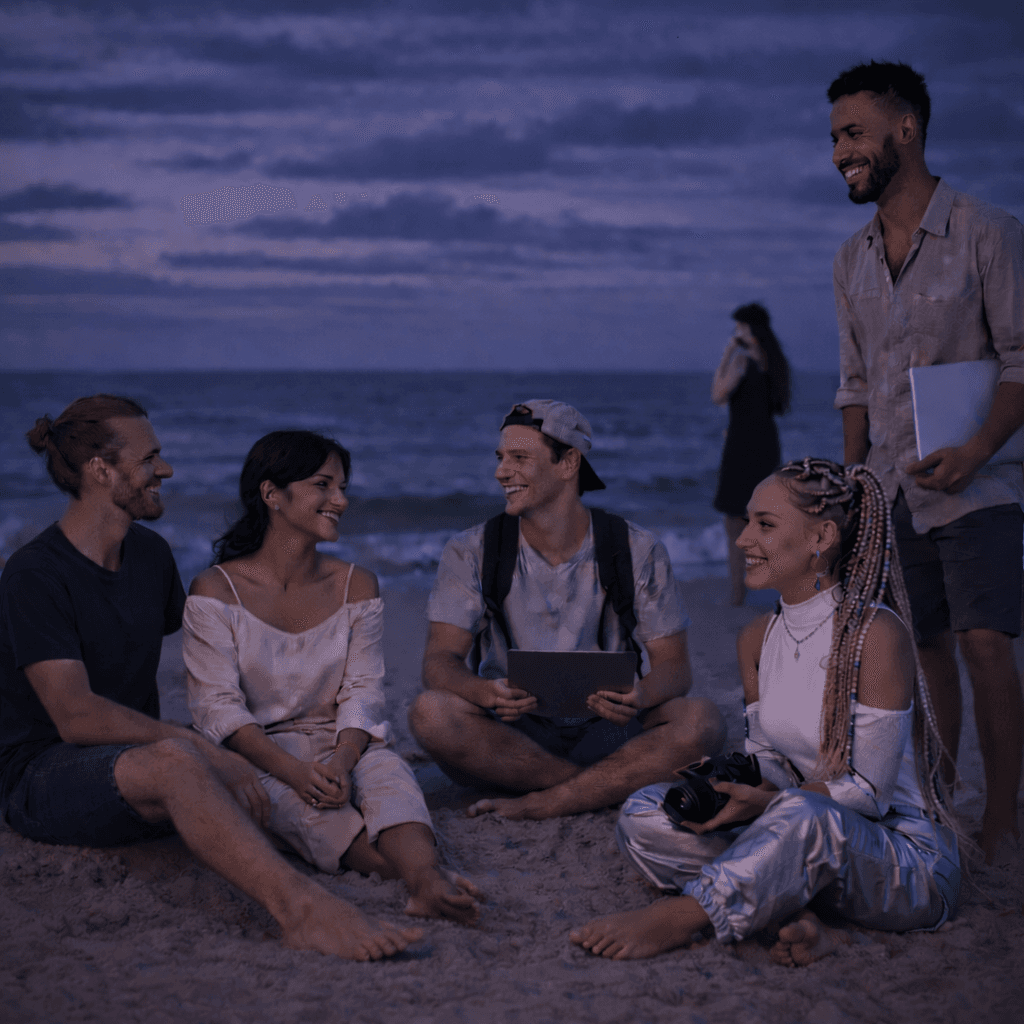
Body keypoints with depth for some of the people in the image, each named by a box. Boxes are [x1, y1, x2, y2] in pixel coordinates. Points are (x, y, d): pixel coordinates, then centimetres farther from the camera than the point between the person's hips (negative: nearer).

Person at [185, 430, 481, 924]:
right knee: (299, 804, -36)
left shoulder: (356, 586, 9)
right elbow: (218, 706, -11)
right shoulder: (215, 591, -3)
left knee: (386, 771, -32)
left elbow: (361, 693, 1)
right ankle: (424, 879, -55)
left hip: (341, 747, 3)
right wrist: (295, 771, -26)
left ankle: (426, 878, -60)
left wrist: (341, 761, -22)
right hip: (256, 756, -2)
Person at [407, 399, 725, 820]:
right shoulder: (470, 553, 1)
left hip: (604, 734, 0)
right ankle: (614, 785, -20)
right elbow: (439, 661, -7)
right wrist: (486, 693, -31)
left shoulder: (639, 551, 0)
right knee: (430, 713, -30)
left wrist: (640, 696, -28)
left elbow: (674, 665, -2)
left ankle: (542, 803, -24)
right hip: (509, 735, 0)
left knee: (701, 720, -27)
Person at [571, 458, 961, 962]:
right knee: (644, 815, -12)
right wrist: (725, 786, -12)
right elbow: (768, 760, 9)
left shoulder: (877, 633, -17)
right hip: (805, 845, 7)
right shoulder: (757, 639, 6)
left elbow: (869, 791, -17)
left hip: (910, 858, -7)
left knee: (804, 815, -41)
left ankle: (678, 918, -26)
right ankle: (797, 918, -24)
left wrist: (764, 802, -25)